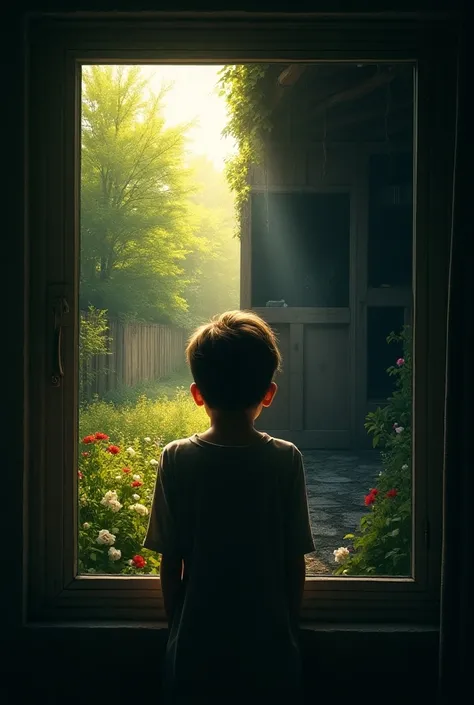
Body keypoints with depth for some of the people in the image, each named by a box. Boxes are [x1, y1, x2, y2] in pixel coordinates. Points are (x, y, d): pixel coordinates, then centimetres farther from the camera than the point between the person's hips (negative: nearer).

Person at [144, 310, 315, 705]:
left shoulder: (176, 459, -9)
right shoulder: (286, 460, -10)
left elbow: (170, 565, -4)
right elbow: (295, 563, -5)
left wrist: (178, 627, 11)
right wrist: (288, 627, 11)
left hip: (197, 646, 0)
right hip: (269, 644, 0)